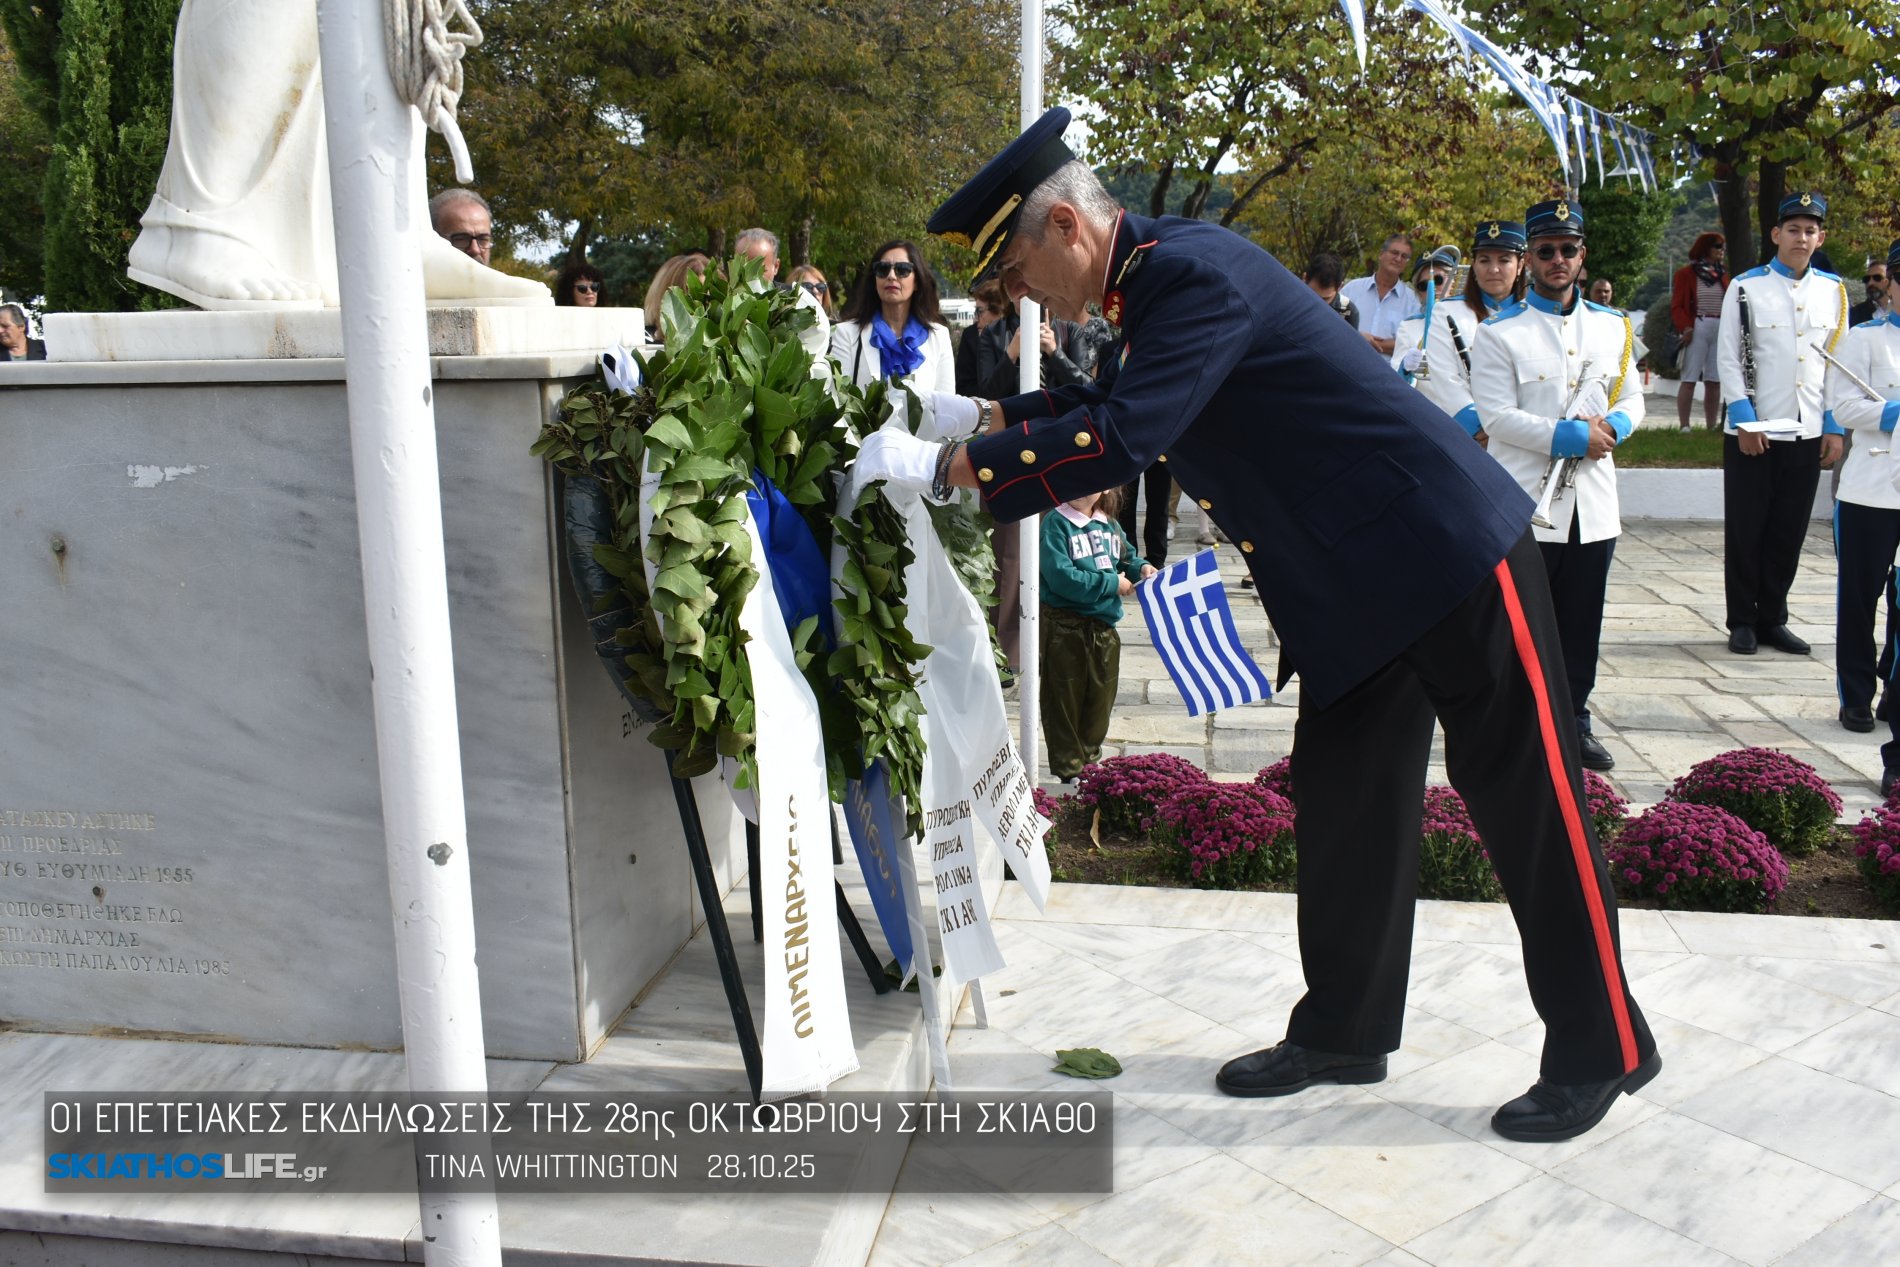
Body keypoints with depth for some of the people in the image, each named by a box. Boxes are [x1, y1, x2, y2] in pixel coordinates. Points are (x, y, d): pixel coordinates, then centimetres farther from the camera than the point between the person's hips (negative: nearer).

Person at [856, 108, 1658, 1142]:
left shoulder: (1195, 273, -21)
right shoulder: (1154, 280, 9)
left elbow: (1120, 440, -31)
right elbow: (1115, 401, 24)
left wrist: (947, 465, -24)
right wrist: (984, 416, 12)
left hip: (1448, 553, -10)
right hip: (1359, 586, 10)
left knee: (1529, 806, 2)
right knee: (1340, 803, 13)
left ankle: (1600, 1052, 18)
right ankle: (1342, 1034, 26)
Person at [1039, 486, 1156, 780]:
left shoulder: (1109, 525, 7)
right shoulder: (1055, 524, -13)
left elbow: (1127, 558, 23)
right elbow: (1061, 577, -22)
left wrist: (1141, 568, 0)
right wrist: (1112, 584, -16)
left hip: (1104, 626, 6)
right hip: (1064, 627, -6)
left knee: (1101, 696, 15)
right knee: (1065, 700, 5)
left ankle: (1090, 758, 33)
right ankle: (1068, 770, 17)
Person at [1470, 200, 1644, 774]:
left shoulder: (1614, 327, 12)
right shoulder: (1499, 333, -4)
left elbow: (1632, 397, 15)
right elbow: (1497, 417, -12)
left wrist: (1613, 427, -8)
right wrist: (1572, 435, -17)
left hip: (1593, 504, 5)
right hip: (1525, 503, -5)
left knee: (1582, 623, 11)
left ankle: (1574, 723, 23)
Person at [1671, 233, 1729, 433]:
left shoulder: (1723, 277, 18)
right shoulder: (1686, 274, 1)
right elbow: (1677, 306, -5)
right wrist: (1685, 328, -18)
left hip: (1721, 330, 6)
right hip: (1697, 328, -5)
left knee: (1714, 381, 6)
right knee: (1689, 379, -6)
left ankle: (1712, 425, 10)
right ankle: (1684, 426, -6)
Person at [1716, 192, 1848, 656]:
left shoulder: (1833, 291, 8)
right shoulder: (1745, 288, -3)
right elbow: (1728, 358, -5)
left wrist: (1835, 428, 4)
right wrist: (1745, 421, -12)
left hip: (1808, 434, 3)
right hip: (1751, 433, -3)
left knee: (1789, 532, 9)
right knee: (1745, 531, 2)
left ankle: (1772, 618, 20)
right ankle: (1742, 622, 13)